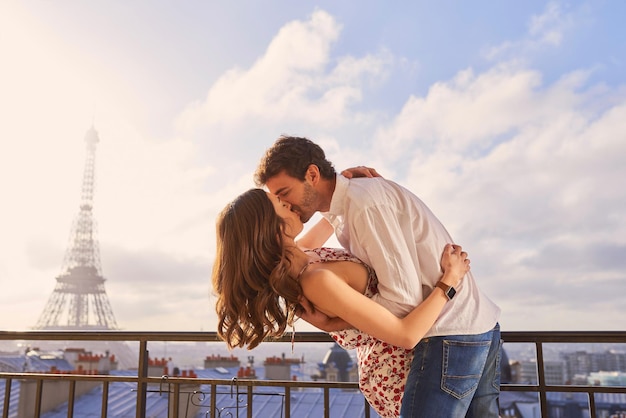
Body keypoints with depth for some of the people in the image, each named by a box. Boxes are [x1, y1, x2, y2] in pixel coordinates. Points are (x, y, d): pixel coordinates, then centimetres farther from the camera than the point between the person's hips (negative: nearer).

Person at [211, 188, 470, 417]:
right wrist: (449, 279, -19)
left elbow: (313, 239, 18)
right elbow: (406, 335, -30)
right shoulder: (317, 282, -33)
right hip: (400, 372, -8)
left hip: (386, 365, 8)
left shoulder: (292, 266, -7)